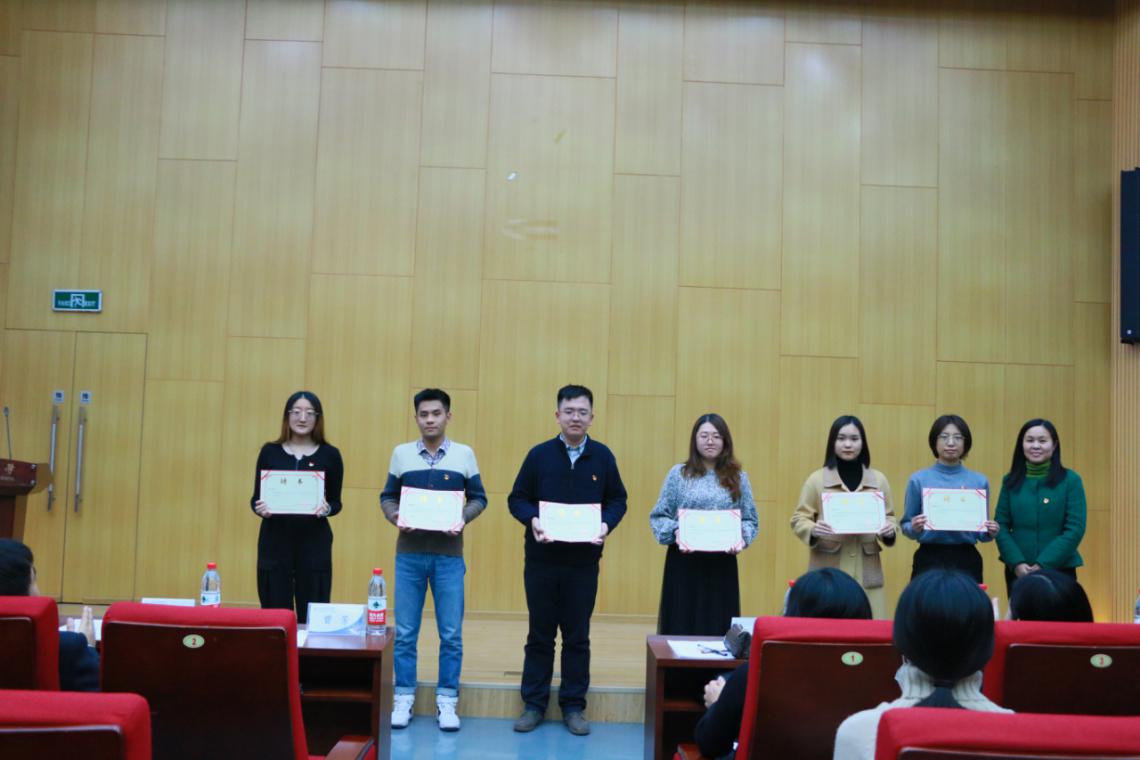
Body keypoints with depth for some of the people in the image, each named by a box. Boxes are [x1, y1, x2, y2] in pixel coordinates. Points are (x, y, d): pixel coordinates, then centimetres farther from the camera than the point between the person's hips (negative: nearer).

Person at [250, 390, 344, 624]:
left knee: (312, 615, 0)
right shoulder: (270, 451, 4)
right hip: (274, 540, 1)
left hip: (314, 542, -1)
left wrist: (326, 509, -17)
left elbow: (336, 502, 5)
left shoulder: (329, 454, 2)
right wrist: (259, 508, -15)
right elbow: (255, 498, 7)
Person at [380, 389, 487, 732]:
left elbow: (479, 498, 6)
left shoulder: (464, 454, 3)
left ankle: (446, 702, 13)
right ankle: (403, 699, 16)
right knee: (405, 632, 5)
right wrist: (395, 516, -12)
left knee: (451, 634, 2)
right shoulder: (401, 453, 5)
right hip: (409, 553, 1)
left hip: (449, 555, -1)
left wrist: (463, 518, -13)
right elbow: (387, 497, 9)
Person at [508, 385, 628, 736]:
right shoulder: (539, 454, 0)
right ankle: (534, 704, 20)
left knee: (577, 637, 8)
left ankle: (573, 705, 20)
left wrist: (606, 524, -12)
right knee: (539, 634, 9)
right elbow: (517, 499, 3)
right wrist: (531, 520, -17)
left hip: (583, 562, 0)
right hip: (541, 559, 0)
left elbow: (617, 500, 7)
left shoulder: (603, 456, 2)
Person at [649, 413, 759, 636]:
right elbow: (658, 516, 3)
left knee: (718, 627, 2)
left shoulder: (738, 477, 8)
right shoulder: (678, 474, 3)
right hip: (683, 562, -1)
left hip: (723, 563, 1)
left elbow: (750, 520, 9)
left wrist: (742, 538, -11)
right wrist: (675, 533, -15)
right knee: (680, 626, 1)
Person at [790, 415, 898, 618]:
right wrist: (813, 530, -18)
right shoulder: (817, 479, 2)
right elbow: (798, 519, 3)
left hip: (867, 573, 2)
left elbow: (890, 517, 15)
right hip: (827, 573, -2)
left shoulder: (878, 480, 9)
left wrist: (890, 529, -7)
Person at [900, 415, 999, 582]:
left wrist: (990, 532, -10)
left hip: (967, 560, 2)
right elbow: (906, 526, 4)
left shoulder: (979, 481, 5)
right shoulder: (919, 479, -1)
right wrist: (914, 528, -17)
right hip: (929, 559, -2)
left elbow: (982, 532, 11)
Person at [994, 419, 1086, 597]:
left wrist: (1043, 565, -14)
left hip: (1059, 570, -2)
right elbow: (1001, 526, 2)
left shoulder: (1070, 480, -2)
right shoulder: (1011, 481, 4)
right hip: (1017, 571, 2)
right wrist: (1017, 563, -12)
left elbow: (1075, 529, -7)